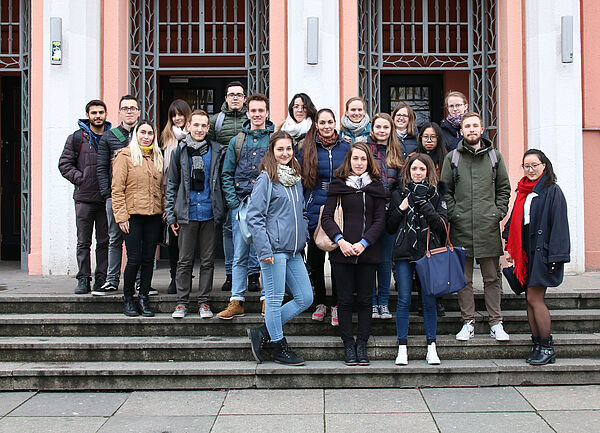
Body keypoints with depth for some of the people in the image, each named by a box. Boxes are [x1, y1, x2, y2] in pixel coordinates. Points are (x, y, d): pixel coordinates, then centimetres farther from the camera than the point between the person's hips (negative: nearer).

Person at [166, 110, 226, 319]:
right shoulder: (179, 151, 6)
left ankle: (204, 301, 14)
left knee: (207, 261, 5)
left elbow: (223, 181, 10)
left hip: (209, 213, 0)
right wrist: (170, 215, 2)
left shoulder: (217, 151, 5)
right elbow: (172, 185, 8)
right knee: (185, 260, 4)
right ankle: (182, 302, 12)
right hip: (187, 214, 0)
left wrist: (221, 211, 4)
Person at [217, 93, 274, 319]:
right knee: (239, 256, 4)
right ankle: (236, 302, 7)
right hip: (241, 205, 2)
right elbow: (227, 174, 11)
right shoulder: (237, 141, 11)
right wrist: (233, 201, -1)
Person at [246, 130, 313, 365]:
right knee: (275, 299, 1)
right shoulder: (266, 179, -7)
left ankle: (263, 332, 17)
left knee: (305, 298, 8)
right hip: (274, 249, -8)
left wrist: (304, 240, 14)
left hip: (294, 250, 8)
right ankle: (280, 348, 15)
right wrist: (264, 250, -18)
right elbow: (254, 216, -12)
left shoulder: (296, 179, 15)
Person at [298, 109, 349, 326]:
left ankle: (336, 304, 13)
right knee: (315, 257, 6)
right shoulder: (306, 148, 3)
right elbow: (299, 179, 6)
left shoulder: (345, 148, 6)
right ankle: (320, 302, 21)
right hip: (315, 209, 0)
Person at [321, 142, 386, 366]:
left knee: (365, 299, 4)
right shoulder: (338, 184, 6)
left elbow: (380, 220, 4)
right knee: (345, 299, 2)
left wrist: (364, 243, -9)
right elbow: (326, 217, 0)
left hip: (368, 251, 1)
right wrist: (340, 240, -14)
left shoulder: (376, 186, 9)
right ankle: (348, 345, 11)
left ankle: (362, 345, 13)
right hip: (342, 252, -1)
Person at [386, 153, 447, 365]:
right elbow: (389, 227, 7)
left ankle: (431, 348, 10)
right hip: (404, 253, 0)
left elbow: (442, 225, -4)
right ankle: (402, 348, 6)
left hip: (429, 252, 0)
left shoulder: (436, 195, 7)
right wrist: (401, 208, -6)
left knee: (429, 301, 1)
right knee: (404, 300, 0)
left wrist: (425, 205, -12)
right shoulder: (398, 193, 9)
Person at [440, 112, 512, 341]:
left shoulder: (494, 156, 10)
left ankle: (496, 323, 12)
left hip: (489, 226, 0)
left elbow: (504, 188, 12)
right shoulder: (452, 157, 7)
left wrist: (499, 213, 0)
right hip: (461, 227, 0)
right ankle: (468, 322, 13)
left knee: (492, 277, 5)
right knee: (464, 279, 5)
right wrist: (453, 214, -5)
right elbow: (445, 191, 6)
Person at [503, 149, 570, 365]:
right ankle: (538, 345, 13)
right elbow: (515, 221, 21)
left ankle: (546, 348, 2)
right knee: (531, 300, 7)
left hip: (543, 251, -7)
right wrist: (510, 247, 13)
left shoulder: (552, 191, -7)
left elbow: (559, 225, -12)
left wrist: (555, 256, -17)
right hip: (526, 253, 7)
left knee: (534, 299, -9)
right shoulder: (523, 191, 15)